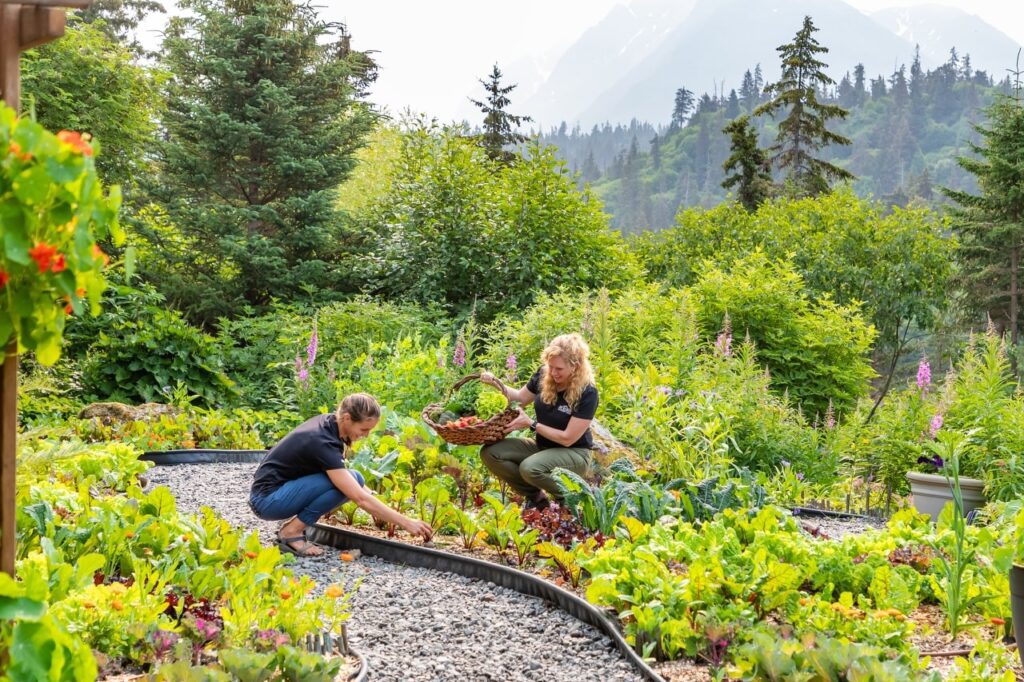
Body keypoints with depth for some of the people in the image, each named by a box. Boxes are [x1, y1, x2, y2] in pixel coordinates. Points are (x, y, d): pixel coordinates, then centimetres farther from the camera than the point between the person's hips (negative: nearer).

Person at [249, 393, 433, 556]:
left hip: (283, 487, 9)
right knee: (343, 484, -22)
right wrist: (407, 523, -25)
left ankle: (294, 523, 5)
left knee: (352, 481, -1)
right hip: (266, 500, -9)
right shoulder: (323, 442, -27)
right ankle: (291, 532, -11)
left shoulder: (328, 422, -1)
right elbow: (361, 499, -28)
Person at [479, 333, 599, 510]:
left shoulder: (587, 393, -22)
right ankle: (536, 496, 1)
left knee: (530, 468, -36)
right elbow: (521, 397, 12)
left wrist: (531, 424, -21)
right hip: (542, 445, 6)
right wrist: (496, 383, -5)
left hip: (573, 454, -6)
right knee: (490, 452, -15)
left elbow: (567, 439, -21)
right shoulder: (544, 375, -7)